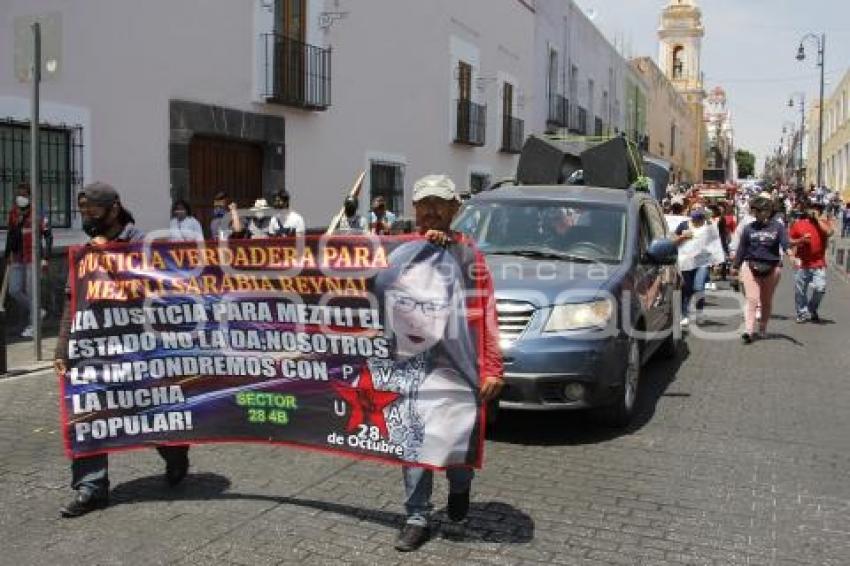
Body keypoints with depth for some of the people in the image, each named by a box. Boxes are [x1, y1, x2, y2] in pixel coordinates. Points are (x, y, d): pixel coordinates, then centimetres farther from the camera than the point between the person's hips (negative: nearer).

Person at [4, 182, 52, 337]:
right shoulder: (12, 213, 11)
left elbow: (48, 236, -9)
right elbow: (10, 235, 21)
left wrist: (45, 258, -12)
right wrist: (7, 257, 22)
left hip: (32, 258, -6)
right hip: (16, 259, 6)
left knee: (30, 292, -3)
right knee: (14, 291, 2)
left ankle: (32, 324, 9)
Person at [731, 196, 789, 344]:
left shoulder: (777, 227, 0)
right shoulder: (749, 228, 5)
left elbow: (785, 244, -12)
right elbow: (742, 248, 11)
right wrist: (735, 266, 15)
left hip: (771, 267, 0)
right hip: (751, 266, 0)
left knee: (767, 301, 12)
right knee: (752, 300, -9)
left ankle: (763, 328, 26)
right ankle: (748, 331, -16)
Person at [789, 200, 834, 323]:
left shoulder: (823, 223, 6)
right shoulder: (798, 224, 5)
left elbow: (829, 232, -17)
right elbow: (790, 241, 7)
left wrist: (818, 218, -11)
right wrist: (801, 240, -11)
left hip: (819, 264, -1)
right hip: (802, 263, 1)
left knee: (820, 288, -12)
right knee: (800, 291, 5)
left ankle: (812, 310, 12)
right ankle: (802, 313, 21)